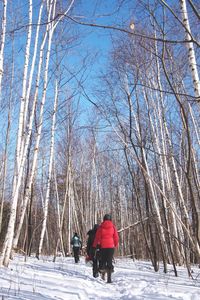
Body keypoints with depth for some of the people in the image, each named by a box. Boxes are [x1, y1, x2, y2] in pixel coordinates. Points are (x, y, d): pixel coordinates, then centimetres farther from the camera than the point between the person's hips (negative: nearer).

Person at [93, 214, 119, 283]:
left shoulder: (101, 227, -1)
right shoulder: (113, 227, 0)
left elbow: (97, 237, 3)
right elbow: (116, 237, 2)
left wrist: (94, 245, 14)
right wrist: (116, 245, 17)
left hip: (103, 246, 0)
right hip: (111, 246, 0)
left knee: (103, 260, 18)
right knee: (110, 261, 2)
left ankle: (103, 273, 9)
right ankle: (109, 278, -4)